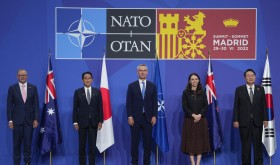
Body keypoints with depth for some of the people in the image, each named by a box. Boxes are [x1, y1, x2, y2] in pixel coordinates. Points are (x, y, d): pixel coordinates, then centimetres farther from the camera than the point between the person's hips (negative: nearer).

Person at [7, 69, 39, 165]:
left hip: (29, 120, 1)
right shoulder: (12, 88, 2)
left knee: (28, 143, 3)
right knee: (17, 143, 3)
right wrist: (10, 120, -5)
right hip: (17, 120, -1)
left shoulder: (33, 88, 5)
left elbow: (36, 104, 3)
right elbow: (9, 105, 1)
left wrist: (36, 119, -4)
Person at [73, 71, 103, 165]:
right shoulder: (78, 92, 2)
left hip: (93, 122, 1)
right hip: (82, 122, -1)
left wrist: (100, 121, -2)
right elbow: (75, 108, 0)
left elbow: (100, 107, 4)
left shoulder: (97, 92, 4)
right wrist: (75, 122, -6)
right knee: (82, 146, 4)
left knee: (92, 146, 3)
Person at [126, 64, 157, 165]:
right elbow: (129, 103, -1)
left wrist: (154, 116, -3)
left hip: (148, 118, 1)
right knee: (134, 141, 3)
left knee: (148, 141, 3)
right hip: (135, 118, -1)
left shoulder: (152, 86, 8)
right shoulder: (132, 86, 3)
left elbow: (155, 102, 6)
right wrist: (129, 116, -9)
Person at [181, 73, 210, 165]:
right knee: (190, 141, -3)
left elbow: (206, 106, 2)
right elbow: (184, 106, -4)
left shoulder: (202, 93, 9)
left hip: (201, 120, 2)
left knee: (200, 141, -2)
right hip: (189, 120, -1)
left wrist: (199, 115, -14)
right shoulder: (186, 92, 3)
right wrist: (193, 115, -15)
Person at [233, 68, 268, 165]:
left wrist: (265, 119, 0)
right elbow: (236, 106, 1)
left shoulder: (260, 89, 8)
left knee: (258, 144, 3)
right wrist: (235, 120, -5)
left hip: (257, 121, 1)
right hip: (244, 121, -1)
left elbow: (264, 105, 6)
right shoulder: (239, 90, 4)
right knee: (245, 145, 3)